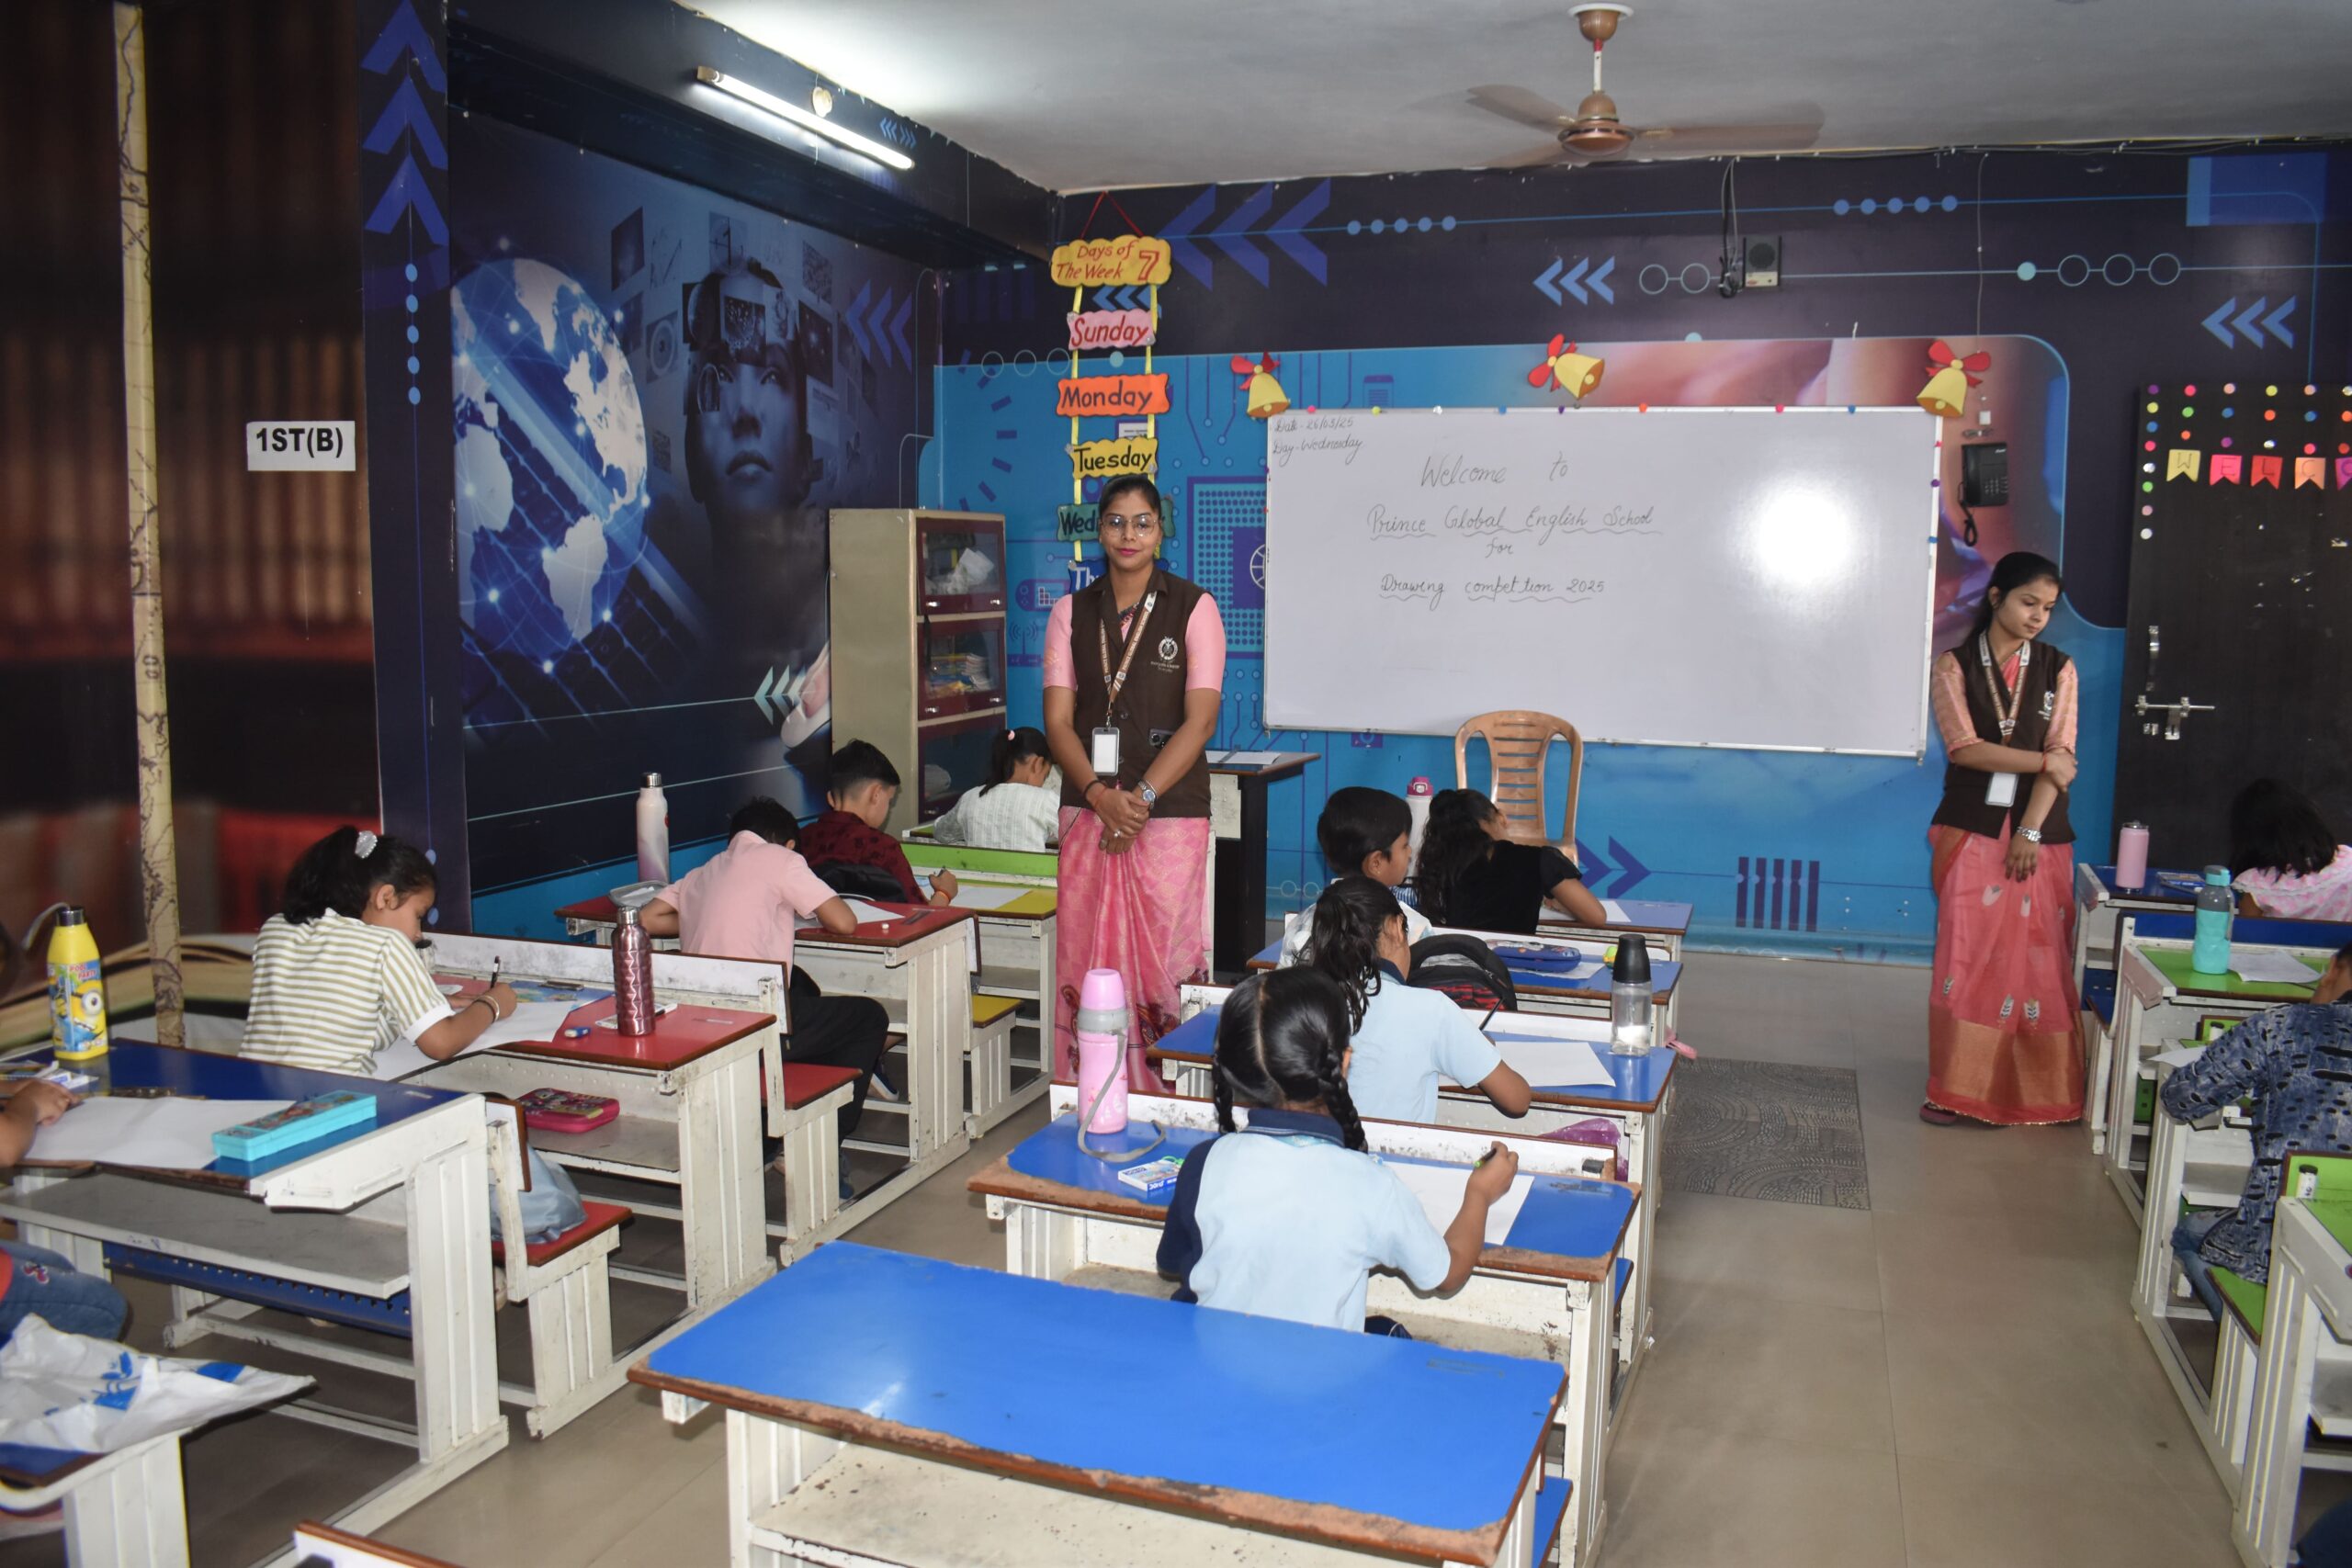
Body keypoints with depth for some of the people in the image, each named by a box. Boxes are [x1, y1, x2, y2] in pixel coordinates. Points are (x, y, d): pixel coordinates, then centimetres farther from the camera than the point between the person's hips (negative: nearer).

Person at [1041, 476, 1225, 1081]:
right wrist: (1101, 796, -13)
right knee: (1085, 959, 2)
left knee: (1163, 962, -3)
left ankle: (1167, 1097, 7)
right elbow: (1058, 720, 3)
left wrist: (1140, 798, -15)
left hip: (1170, 813, -3)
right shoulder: (1070, 612, 10)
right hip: (1087, 811, 3)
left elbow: (1200, 719, -6)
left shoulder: (1193, 608, 2)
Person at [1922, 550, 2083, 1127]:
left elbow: (2062, 756, -1)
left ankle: (2023, 1092, 11)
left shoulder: (2058, 669, 7)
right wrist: (2041, 762, -9)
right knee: (1967, 956, -3)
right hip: (1971, 832, -1)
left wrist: (2030, 831, -10)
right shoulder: (1955, 665, 2)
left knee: (2034, 960, 1)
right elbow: (1964, 748, -8)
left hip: (2039, 836, 2)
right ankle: (1958, 1087, 6)